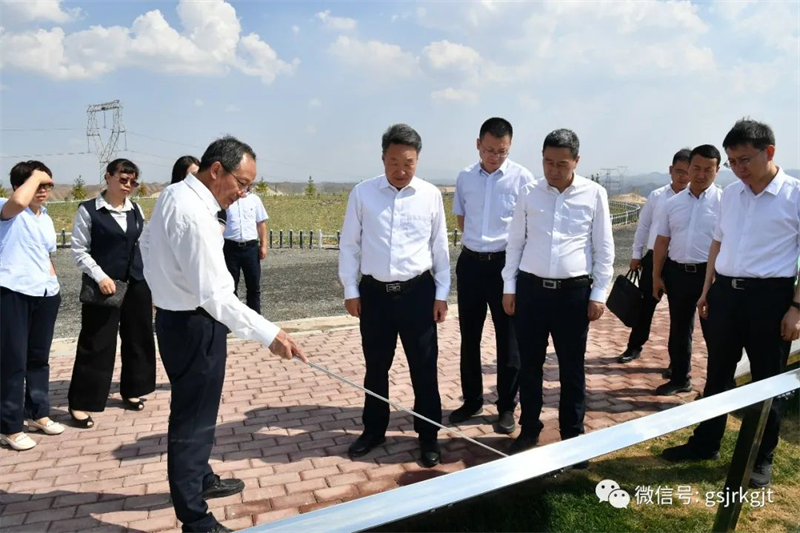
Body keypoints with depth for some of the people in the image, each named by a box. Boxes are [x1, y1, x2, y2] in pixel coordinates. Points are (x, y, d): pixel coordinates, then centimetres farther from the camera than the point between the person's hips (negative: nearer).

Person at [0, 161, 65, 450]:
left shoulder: (46, 218, 17)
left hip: (45, 295, 7)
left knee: (39, 357, 16)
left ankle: (37, 413, 30)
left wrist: (52, 282, 14)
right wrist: (35, 174, -18)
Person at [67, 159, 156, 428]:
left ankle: (131, 391, 29)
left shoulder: (136, 210, 8)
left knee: (138, 338, 12)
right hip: (104, 286, -5)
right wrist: (100, 276, -18)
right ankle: (80, 403, 11)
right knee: (97, 343, -1)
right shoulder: (88, 210, -6)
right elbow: (79, 250, -7)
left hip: (137, 284, 5)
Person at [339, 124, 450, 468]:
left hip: (418, 291, 0)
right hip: (374, 292, 1)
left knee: (424, 367, 7)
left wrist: (441, 293, 3)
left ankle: (428, 435, 24)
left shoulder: (431, 195, -1)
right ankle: (374, 430, 32)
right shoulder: (362, 193, -2)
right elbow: (349, 244, 3)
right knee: (375, 366, 14)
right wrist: (350, 290, 1)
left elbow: (440, 247, 4)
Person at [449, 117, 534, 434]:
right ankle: (472, 400, 30)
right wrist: (477, 241, 12)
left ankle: (507, 406, 22)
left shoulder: (522, 178, -8)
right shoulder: (465, 178, 3)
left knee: (508, 338, 6)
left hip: (505, 263, -4)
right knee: (469, 336, 13)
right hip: (470, 263, 4)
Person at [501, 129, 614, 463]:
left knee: (572, 369, 9)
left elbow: (604, 248, 2)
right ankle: (529, 430, 28)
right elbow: (515, 242, 8)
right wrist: (509, 286, 5)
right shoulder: (529, 194, 3)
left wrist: (599, 293, -1)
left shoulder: (594, 194, -1)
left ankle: (573, 435, 24)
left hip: (574, 292, -1)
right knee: (529, 365, 11)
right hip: (531, 288, 2)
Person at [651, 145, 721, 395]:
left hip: (711, 273, -4)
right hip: (677, 272, 5)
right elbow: (662, 242, 10)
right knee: (678, 331, 16)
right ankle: (680, 378, 32)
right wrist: (656, 276, 8)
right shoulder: (672, 203, 7)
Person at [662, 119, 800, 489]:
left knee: (768, 380, 9)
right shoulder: (729, 194, 8)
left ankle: (762, 457, 26)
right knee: (718, 374, 16)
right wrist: (707, 289, 15)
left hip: (770, 295, -5)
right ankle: (705, 443, 31)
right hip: (725, 292, 5)